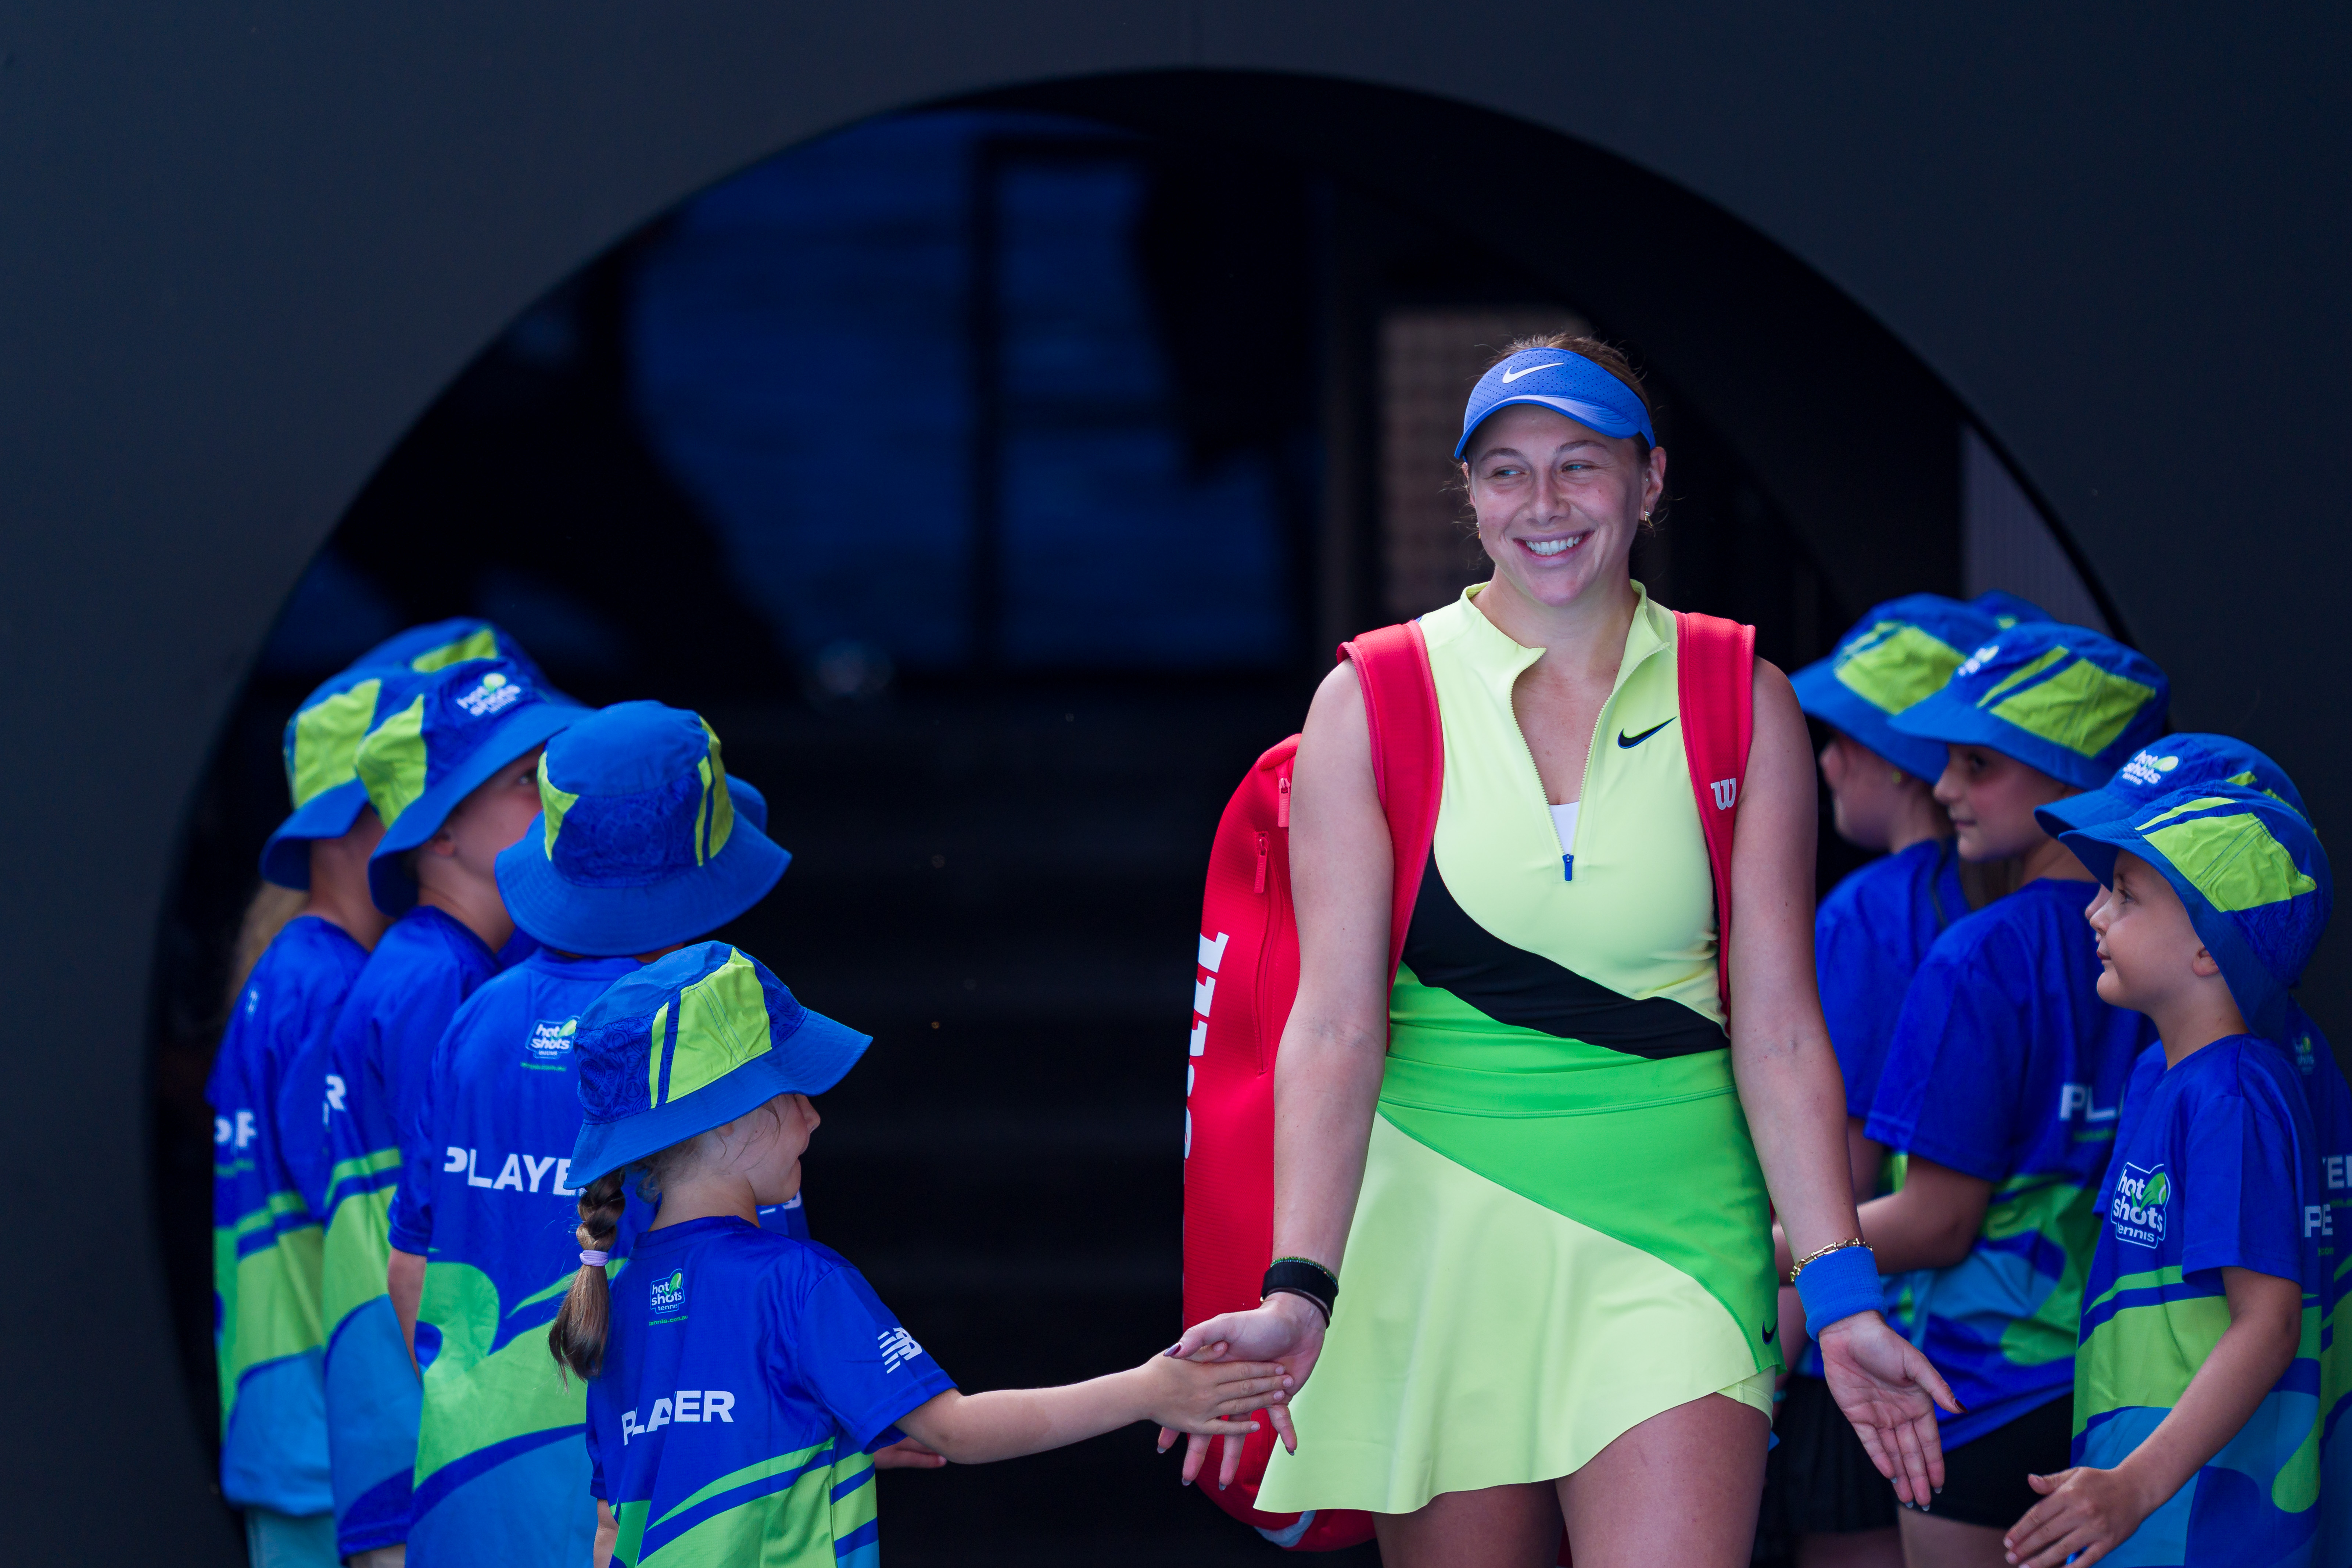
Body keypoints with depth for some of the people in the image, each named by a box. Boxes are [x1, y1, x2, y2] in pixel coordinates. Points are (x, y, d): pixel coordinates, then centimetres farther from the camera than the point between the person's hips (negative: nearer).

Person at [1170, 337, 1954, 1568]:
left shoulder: (1742, 710, 5)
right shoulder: (1371, 708, 1)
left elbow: (1779, 1030, 3)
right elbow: (1336, 1026, -6)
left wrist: (1841, 1297, -4)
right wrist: (1299, 1290, -19)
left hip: (1672, 1234, 0)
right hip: (1442, 1230, 0)